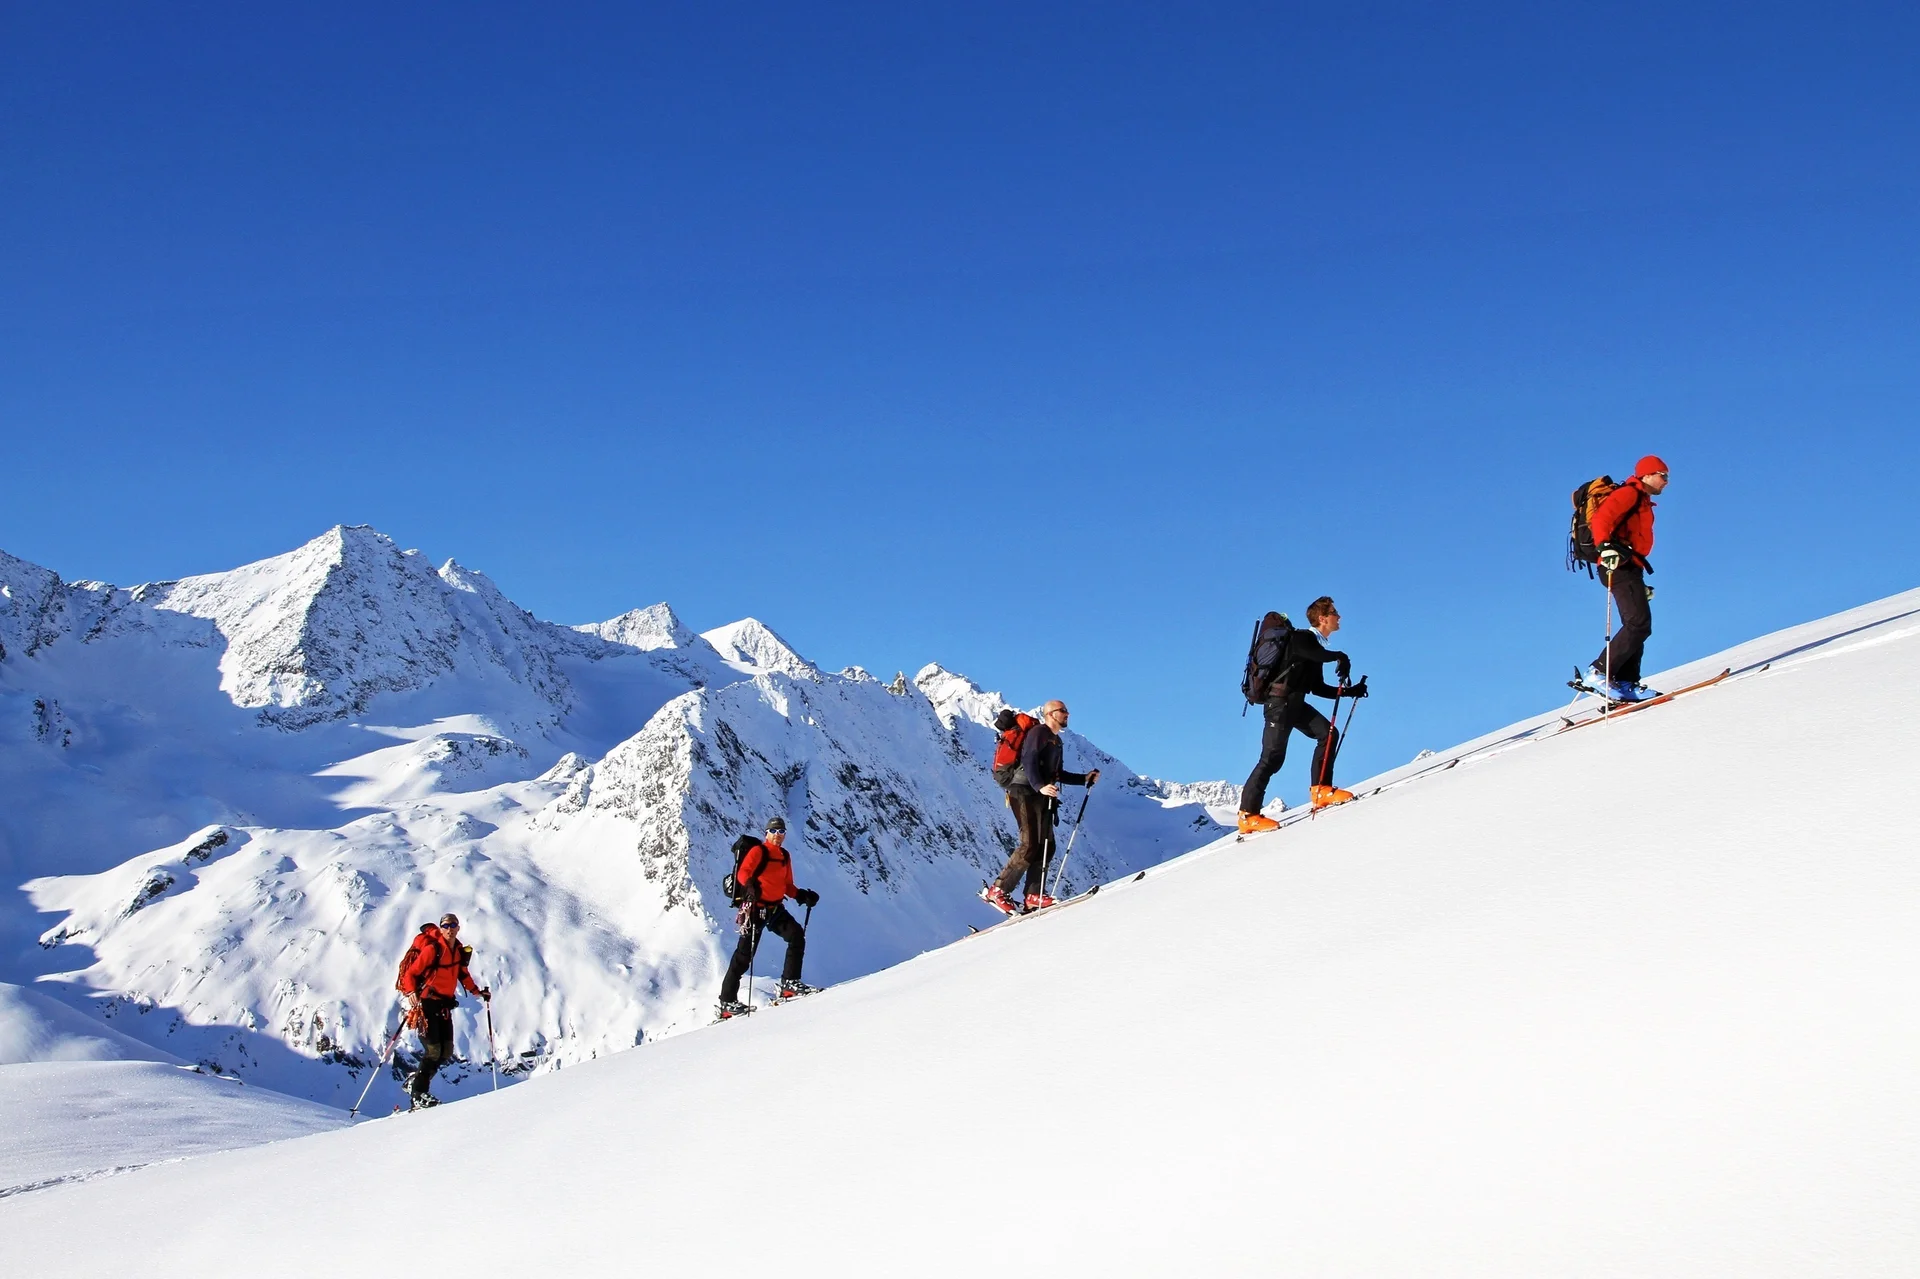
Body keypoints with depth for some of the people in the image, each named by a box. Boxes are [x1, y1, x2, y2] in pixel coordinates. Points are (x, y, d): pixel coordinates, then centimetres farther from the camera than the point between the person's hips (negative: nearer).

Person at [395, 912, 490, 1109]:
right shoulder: (432, 949, -11)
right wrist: (411, 993, -28)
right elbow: (411, 973, -12)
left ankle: (416, 1082, 19)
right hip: (426, 1003, -7)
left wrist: (477, 991, 20)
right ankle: (418, 1095, -4)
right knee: (433, 1050, -13)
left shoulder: (460, 952, 9)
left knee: (447, 1051, 2)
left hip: (444, 1006, 7)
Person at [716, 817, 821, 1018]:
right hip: (756, 906, -6)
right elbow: (742, 873, -19)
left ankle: (789, 983, -12)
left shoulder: (785, 856, 16)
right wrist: (750, 884, -40)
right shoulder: (758, 851, -5)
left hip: (775, 908, 6)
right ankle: (727, 1002, -2)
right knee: (745, 953, -6)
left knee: (797, 934, -15)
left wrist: (802, 895, 4)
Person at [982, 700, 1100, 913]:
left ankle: (1033, 896, 1)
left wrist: (1084, 779, 20)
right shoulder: (1039, 732, -4)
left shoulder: (1056, 741, 26)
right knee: (1030, 845, -16)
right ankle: (997, 890, -13)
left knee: (1046, 846, 1)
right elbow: (1029, 760, -18)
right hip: (1026, 792, -10)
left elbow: (1058, 774, 30)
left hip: (1041, 797, 10)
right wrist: (1040, 786, -31)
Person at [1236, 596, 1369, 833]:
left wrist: (1350, 691, 16)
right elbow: (1314, 654, -31)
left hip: (1296, 703, 9)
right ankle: (1248, 815, -13)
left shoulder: (1317, 646, 20)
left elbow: (1318, 688, 22)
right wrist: (1340, 657, -23)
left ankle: (1321, 790, -2)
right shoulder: (1302, 638, -6)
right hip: (1280, 700, -9)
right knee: (1273, 757, -13)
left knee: (1328, 733, -4)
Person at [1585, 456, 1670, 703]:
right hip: (1619, 565, -11)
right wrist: (1605, 546, -36)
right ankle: (1600, 672, -22)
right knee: (1639, 624, -19)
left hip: (1628, 568, 11)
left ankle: (1626, 683, -1)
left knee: (1637, 627, 4)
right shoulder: (1629, 493, -1)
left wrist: (1641, 584, 30)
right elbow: (1601, 518, -18)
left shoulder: (1642, 503, 29)